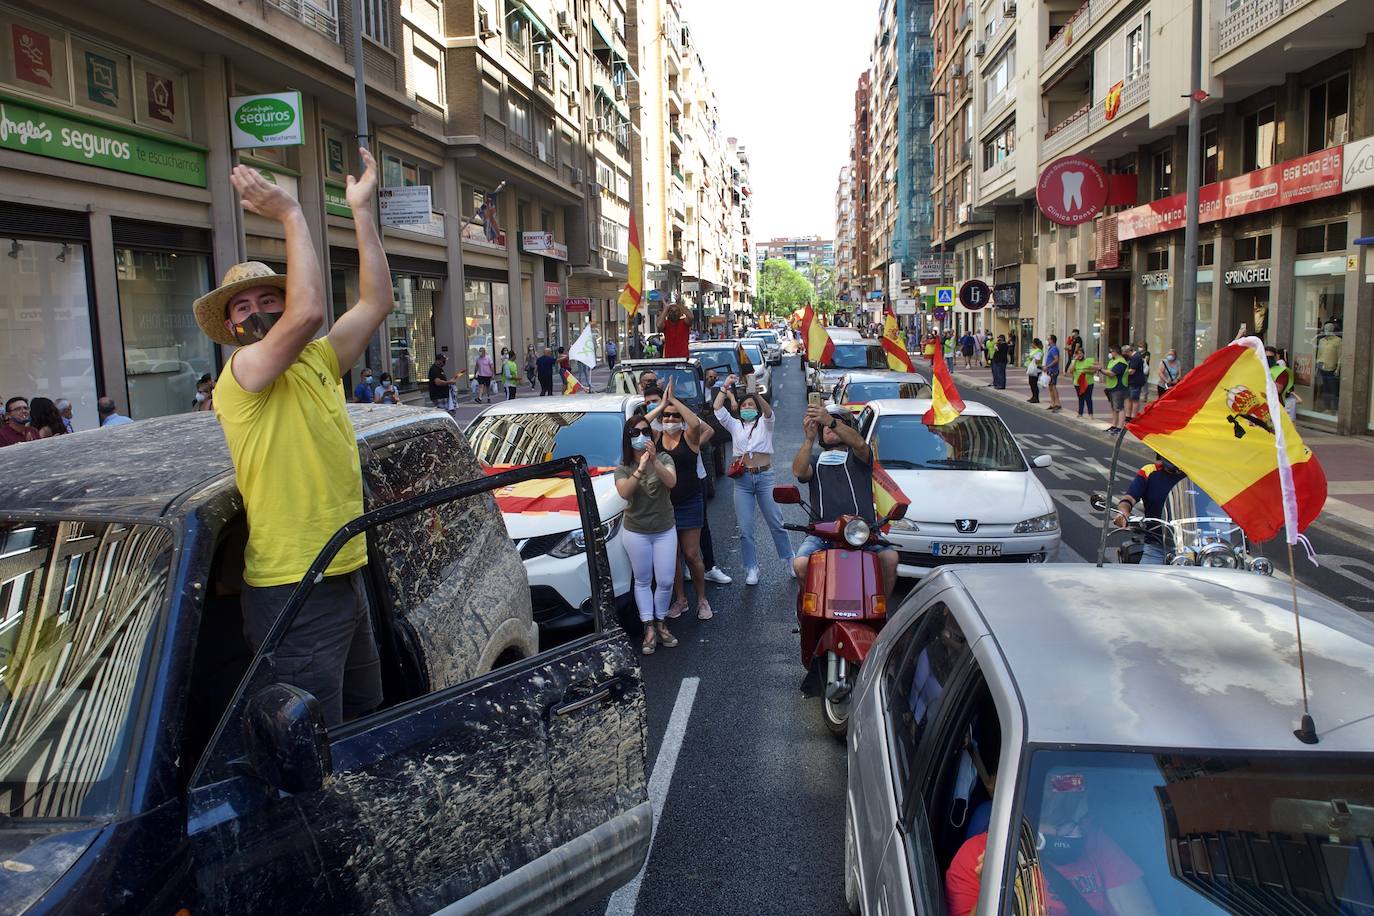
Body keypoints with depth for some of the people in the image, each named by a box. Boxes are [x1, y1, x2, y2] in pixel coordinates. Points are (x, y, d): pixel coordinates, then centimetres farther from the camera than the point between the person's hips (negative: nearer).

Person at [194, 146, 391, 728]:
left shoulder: (317, 364, 10)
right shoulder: (241, 374, -12)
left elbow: (376, 303, 8)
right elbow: (309, 312, -28)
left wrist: (361, 209, 5)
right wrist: (290, 214, -18)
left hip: (345, 577, 8)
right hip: (294, 595, -8)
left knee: (368, 722, 22)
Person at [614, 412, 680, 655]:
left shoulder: (664, 459, -4)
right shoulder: (623, 467, -3)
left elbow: (671, 482, -24)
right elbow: (624, 492, -22)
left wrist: (655, 461, -40)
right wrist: (640, 469, -35)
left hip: (665, 530, 0)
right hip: (636, 532, 0)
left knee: (665, 581, 3)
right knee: (643, 581, 7)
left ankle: (661, 622, 21)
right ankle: (649, 628, 13)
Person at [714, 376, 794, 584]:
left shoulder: (765, 423, 8)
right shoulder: (735, 425, 13)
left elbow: (769, 412, -15)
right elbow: (718, 410, 0)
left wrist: (755, 393, -30)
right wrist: (725, 387, -5)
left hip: (765, 477, -2)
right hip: (743, 480, 2)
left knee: (776, 523, 4)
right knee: (745, 528, 1)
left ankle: (789, 560, 18)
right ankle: (751, 569, 8)